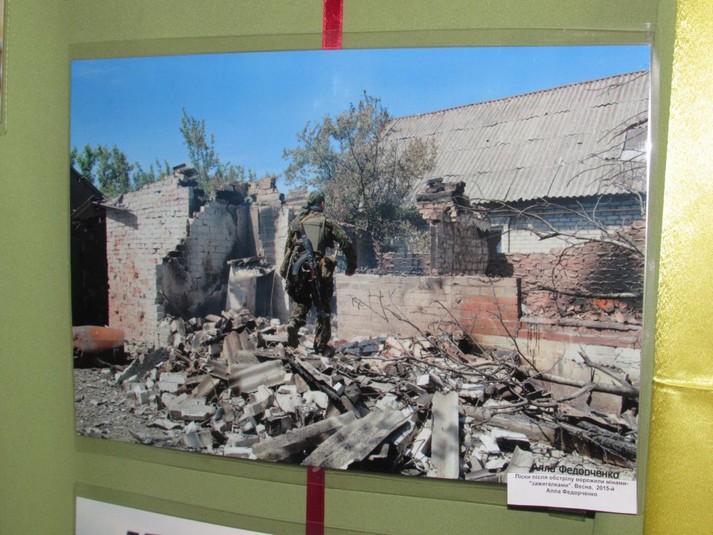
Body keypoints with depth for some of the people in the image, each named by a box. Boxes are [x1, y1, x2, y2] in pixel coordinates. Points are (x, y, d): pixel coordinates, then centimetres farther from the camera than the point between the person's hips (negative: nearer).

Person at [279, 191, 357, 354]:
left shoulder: (296, 222, 10)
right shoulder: (328, 222, 4)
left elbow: (288, 247, 9)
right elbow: (347, 243, -1)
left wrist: (285, 270, 15)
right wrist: (352, 265, 10)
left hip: (298, 268, 2)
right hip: (320, 270, -2)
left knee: (301, 301, 23)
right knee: (323, 309, 10)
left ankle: (294, 322, -6)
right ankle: (321, 347, 9)